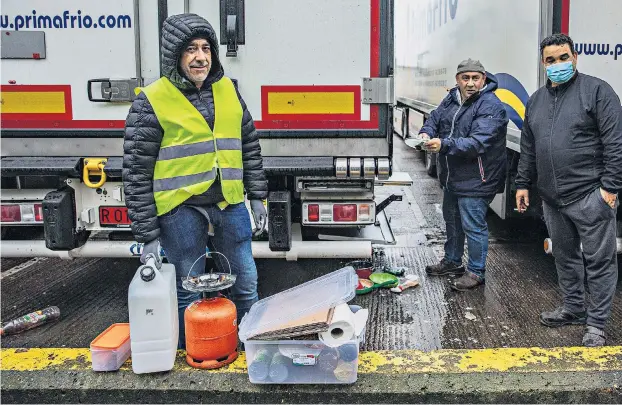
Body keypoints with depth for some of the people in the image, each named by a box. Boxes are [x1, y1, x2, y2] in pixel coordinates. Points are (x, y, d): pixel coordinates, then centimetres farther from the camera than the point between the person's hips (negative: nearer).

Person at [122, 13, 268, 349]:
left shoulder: (228, 90, 7)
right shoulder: (152, 101, -8)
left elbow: (249, 147, 17)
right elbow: (137, 172, -7)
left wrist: (257, 195, 14)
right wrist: (147, 235, -8)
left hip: (230, 205, 5)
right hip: (181, 209, -4)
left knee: (246, 283, 15)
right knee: (187, 294, 8)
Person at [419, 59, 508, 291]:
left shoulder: (490, 106, -21)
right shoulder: (452, 99, 5)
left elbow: (477, 143, -30)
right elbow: (435, 118, 10)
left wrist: (443, 145, -40)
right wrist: (426, 133, -14)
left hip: (475, 182, -9)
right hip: (452, 177, 9)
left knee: (473, 227, 0)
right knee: (452, 220, 23)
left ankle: (476, 273, 16)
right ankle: (452, 261, 42)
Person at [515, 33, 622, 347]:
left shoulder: (596, 91, -5)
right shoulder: (536, 100, 15)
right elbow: (528, 148, 21)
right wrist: (523, 184, 17)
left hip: (589, 197, -6)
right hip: (552, 198, 7)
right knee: (564, 256, 17)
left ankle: (596, 324, 9)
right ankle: (573, 309, 32)